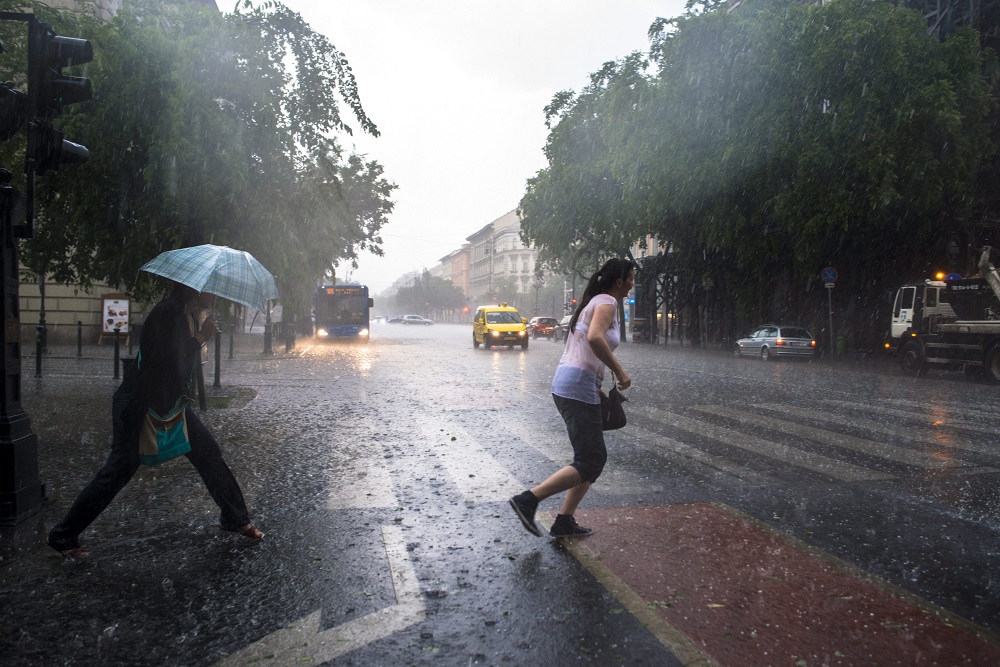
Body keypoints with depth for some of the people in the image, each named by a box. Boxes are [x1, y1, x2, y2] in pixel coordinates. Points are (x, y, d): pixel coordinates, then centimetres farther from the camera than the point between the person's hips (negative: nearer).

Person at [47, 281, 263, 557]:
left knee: (208, 452, 7)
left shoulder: (190, 315, 6)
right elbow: (173, 364, -27)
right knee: (120, 469, -1)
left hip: (170, 402, 9)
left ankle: (235, 519, 19)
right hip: (138, 404, -9)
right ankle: (63, 536, 17)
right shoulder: (167, 312, -22)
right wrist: (200, 338, -17)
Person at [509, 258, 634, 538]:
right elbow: (595, 338, -27)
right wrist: (619, 372, -16)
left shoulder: (593, 303, 22)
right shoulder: (607, 302, -7)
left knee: (596, 457, 15)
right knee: (589, 464, -5)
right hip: (578, 387, -10)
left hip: (566, 384, 10)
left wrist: (596, 386, 25)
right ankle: (528, 500, -6)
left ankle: (564, 522, 16)